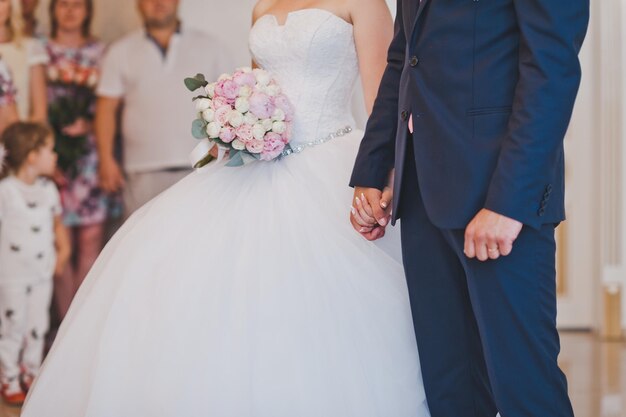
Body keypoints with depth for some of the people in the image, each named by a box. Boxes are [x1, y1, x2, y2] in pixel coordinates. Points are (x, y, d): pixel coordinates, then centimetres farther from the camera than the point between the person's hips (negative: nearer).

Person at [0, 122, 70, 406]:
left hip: (42, 273, 6)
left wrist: (63, 248, 2)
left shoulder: (48, 189, 6)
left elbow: (57, 222, 15)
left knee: (37, 327, 13)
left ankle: (31, 375, 27)